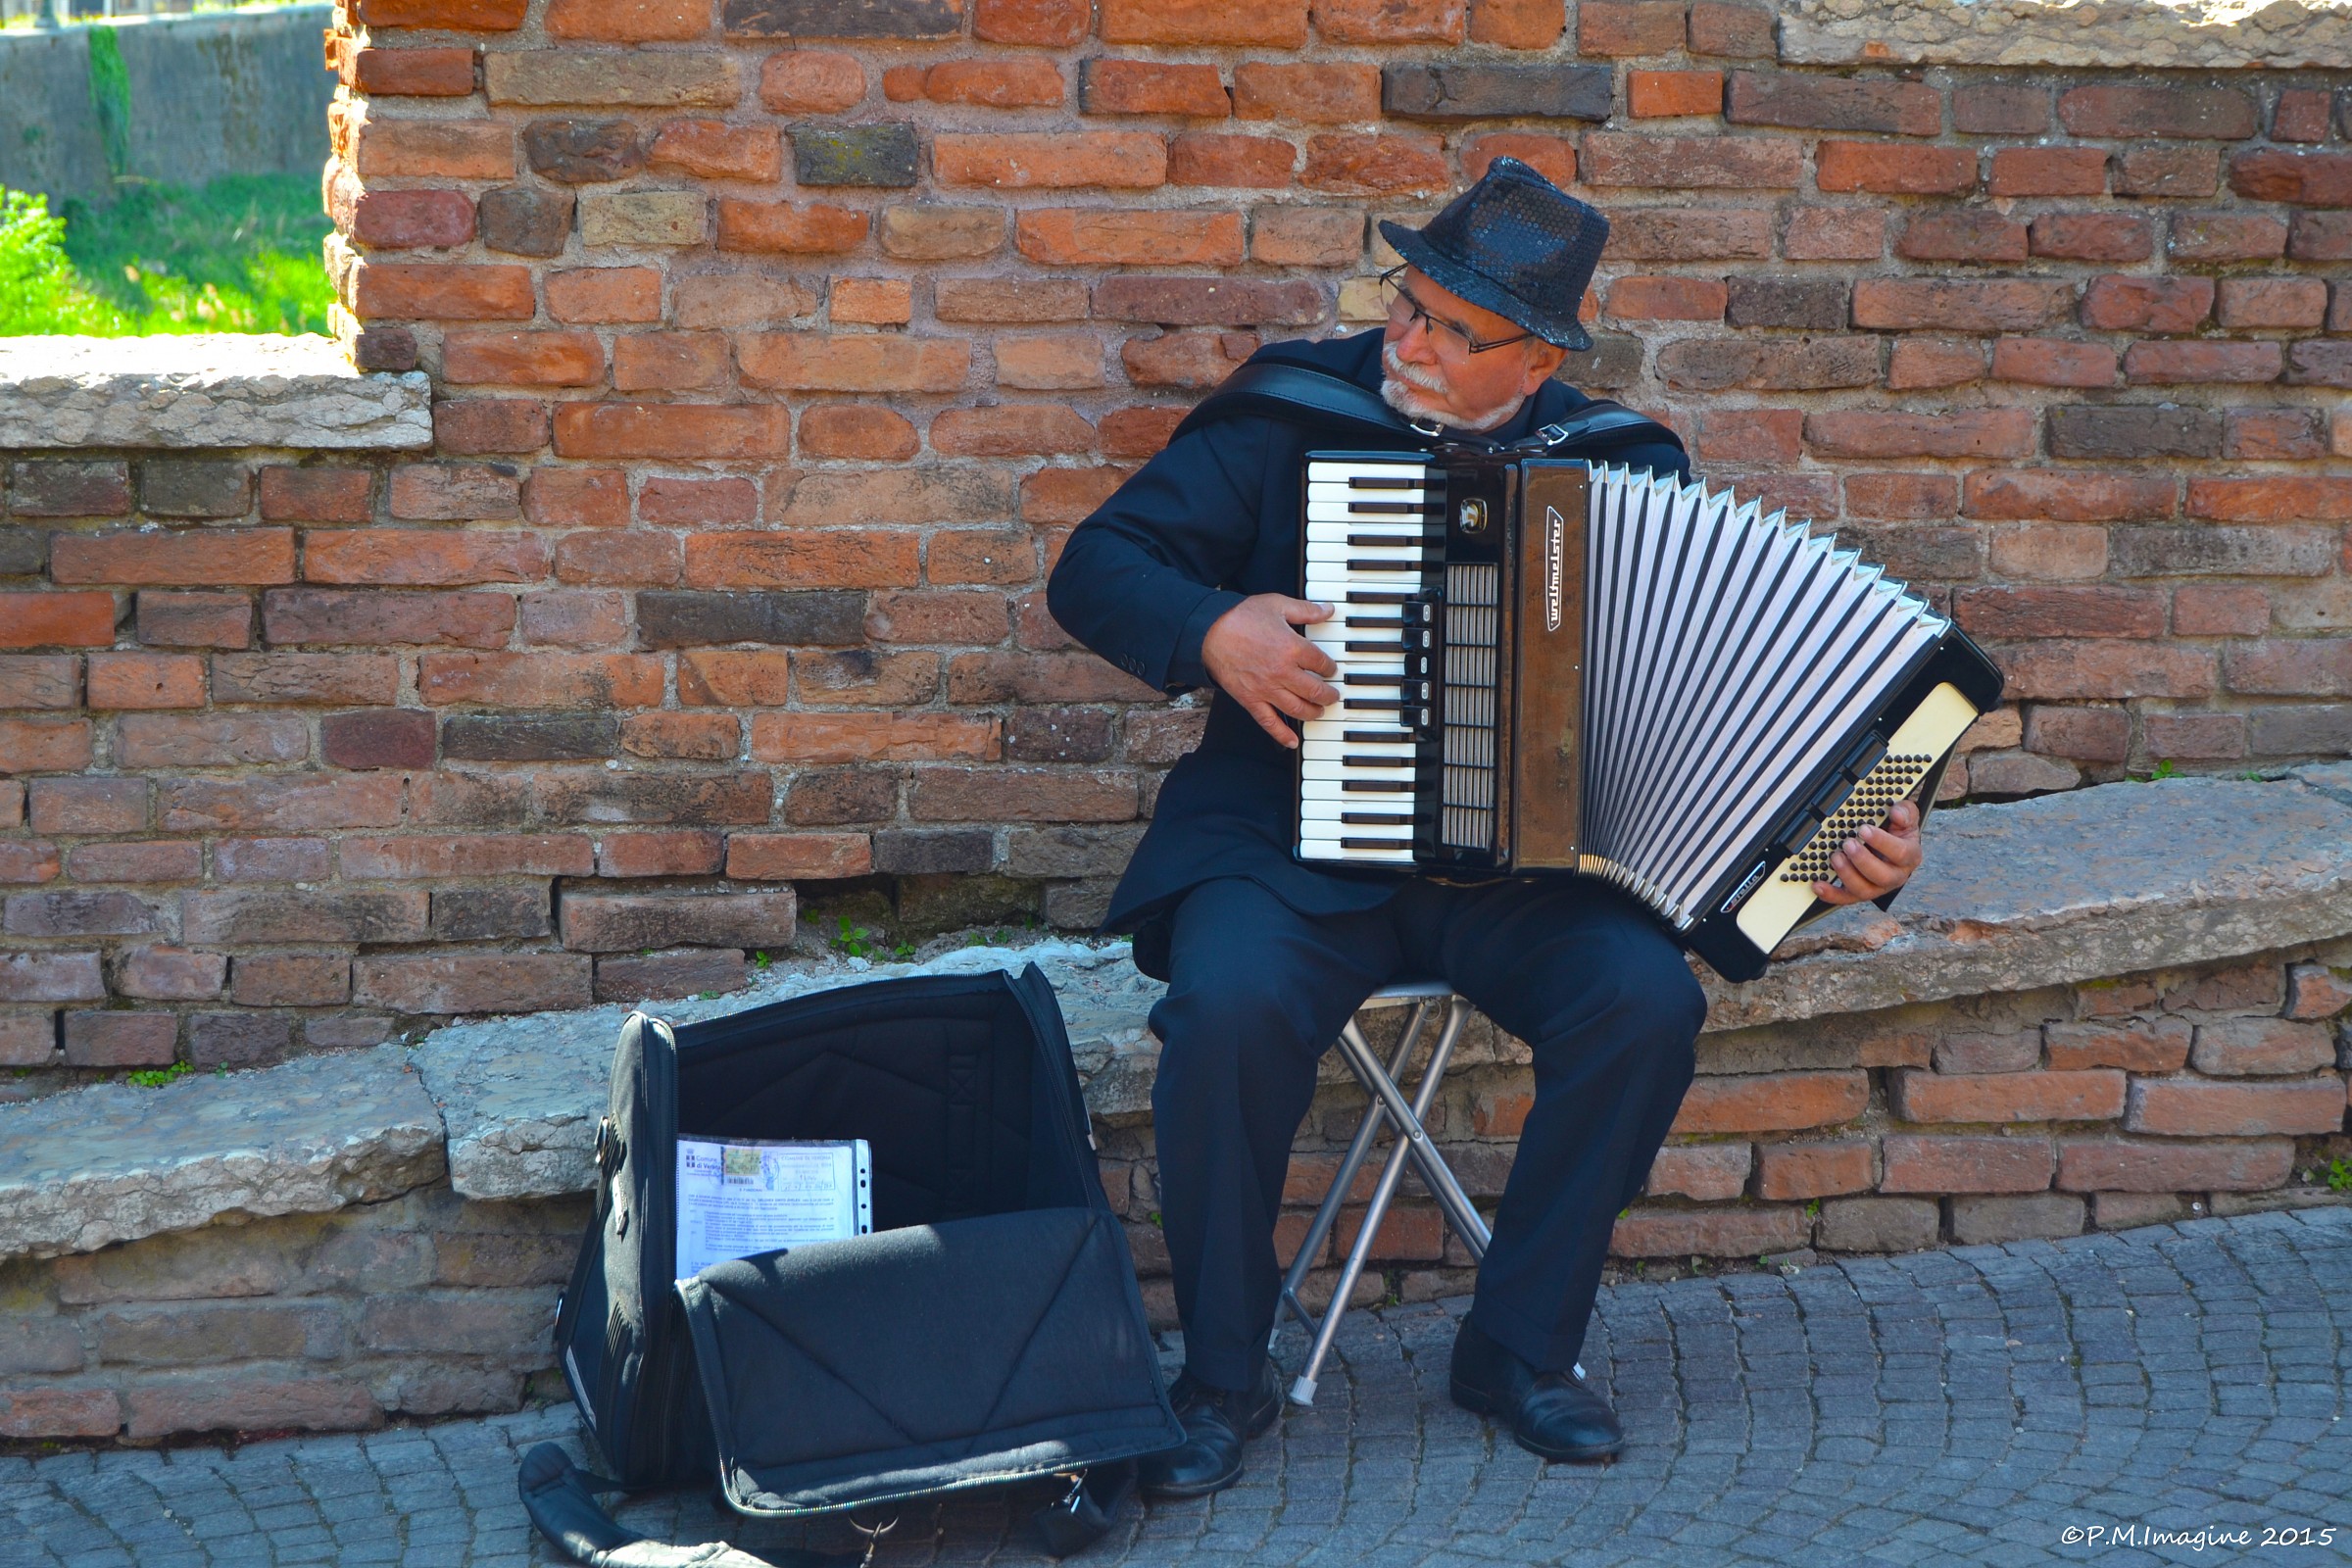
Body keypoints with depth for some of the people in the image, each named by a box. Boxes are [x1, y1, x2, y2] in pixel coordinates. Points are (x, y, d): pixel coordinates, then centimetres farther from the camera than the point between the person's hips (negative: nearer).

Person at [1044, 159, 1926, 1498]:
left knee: (1648, 999, -26)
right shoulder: (1298, 410, 0)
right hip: (1294, 843, -1)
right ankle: (1224, 1376, -11)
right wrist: (1213, 632, -19)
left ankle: (1523, 1347, -4)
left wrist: (1849, 841, -8)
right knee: (1231, 1005, -31)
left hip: (1528, 860, 2)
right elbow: (1098, 567, 1)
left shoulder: (1626, 468, 4)